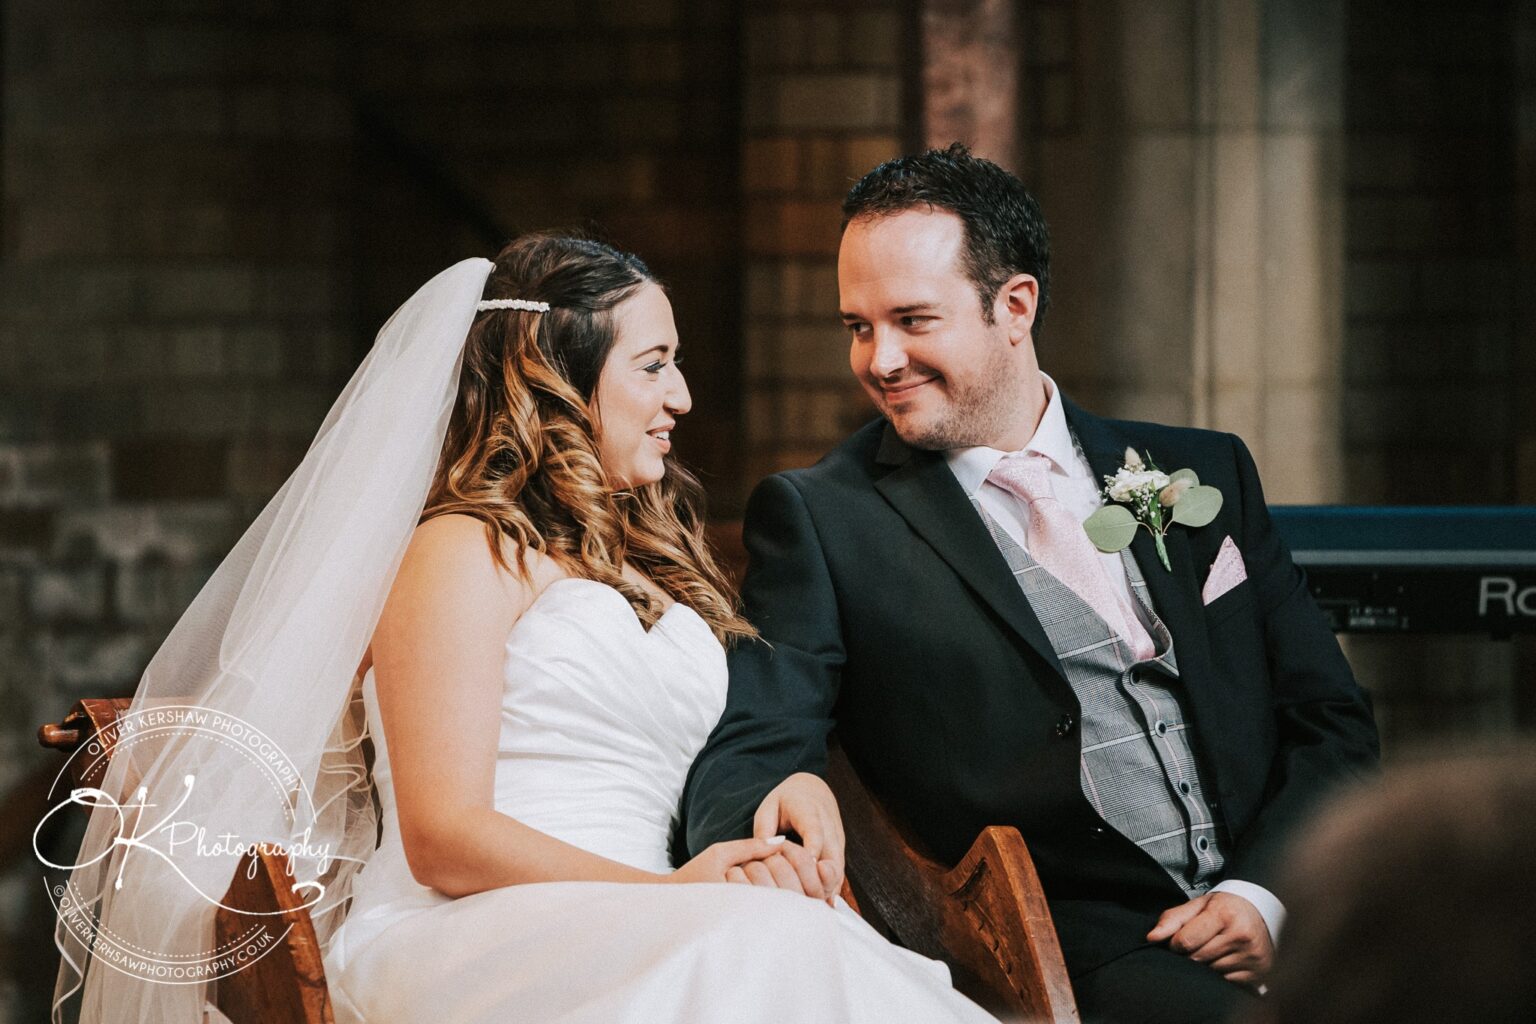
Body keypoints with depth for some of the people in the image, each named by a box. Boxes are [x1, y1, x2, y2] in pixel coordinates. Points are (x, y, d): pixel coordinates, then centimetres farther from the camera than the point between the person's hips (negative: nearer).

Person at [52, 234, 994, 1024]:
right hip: (465, 944, -6)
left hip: (620, 945, 6)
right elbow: (444, 838, -7)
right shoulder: (466, 553, 2)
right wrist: (669, 890, -15)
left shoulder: (652, 564, 28)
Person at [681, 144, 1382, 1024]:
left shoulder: (1205, 475, 17)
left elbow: (1332, 720, 15)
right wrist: (777, 807, -27)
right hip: (1083, 948, -4)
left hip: (1280, 911, 4)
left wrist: (1265, 891, -4)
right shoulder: (820, 519, 8)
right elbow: (744, 751, -2)